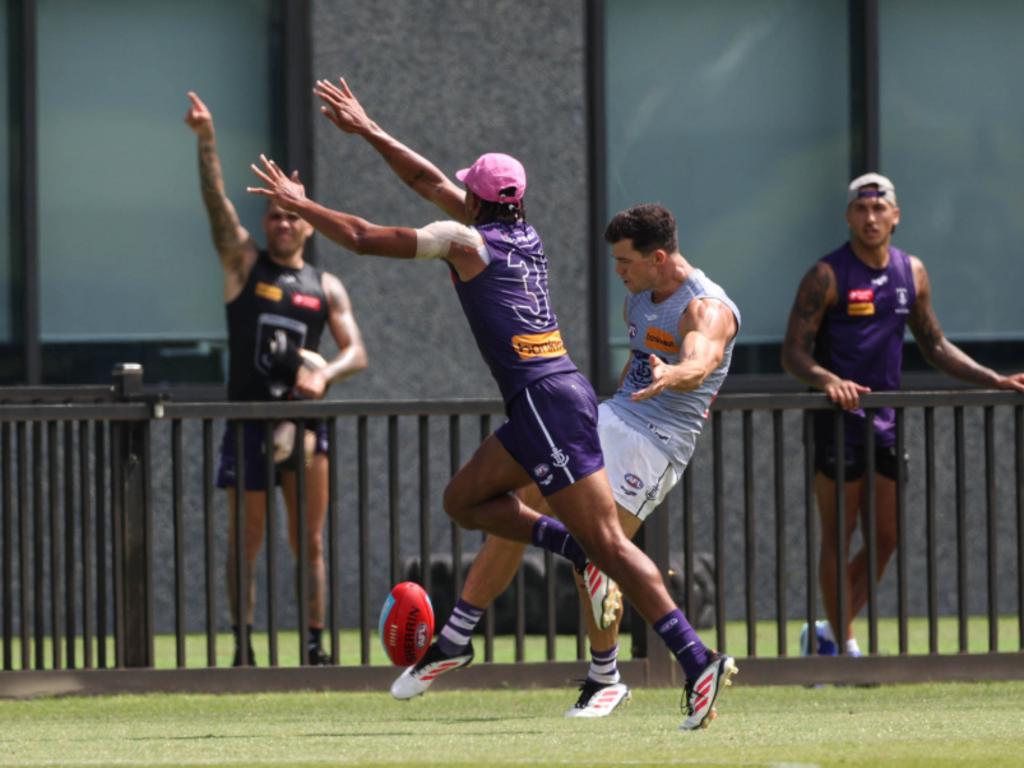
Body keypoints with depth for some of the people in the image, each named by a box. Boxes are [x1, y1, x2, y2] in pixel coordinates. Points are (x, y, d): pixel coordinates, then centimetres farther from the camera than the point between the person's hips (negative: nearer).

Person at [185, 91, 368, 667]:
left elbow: (356, 352, 7)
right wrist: (207, 141, -19)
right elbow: (217, 201, -5)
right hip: (249, 418, -1)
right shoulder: (245, 263, 8)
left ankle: (315, 646, 4)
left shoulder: (326, 288, 12)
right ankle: (243, 647, 5)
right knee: (246, 543, 0)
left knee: (309, 543, 1)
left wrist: (325, 375, -15)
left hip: (304, 417, 1)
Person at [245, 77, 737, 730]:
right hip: (555, 393, 8)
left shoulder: (465, 239, -4)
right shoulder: (524, 233, 18)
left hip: (547, 401, -8)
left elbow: (365, 238, 2)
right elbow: (428, 181, 31)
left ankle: (701, 661, -17)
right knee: (465, 499, 17)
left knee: (608, 542, -12)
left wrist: (297, 203, 15)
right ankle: (581, 553, 2)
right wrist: (366, 130, 37)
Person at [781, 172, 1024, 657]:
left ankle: (827, 635, 20)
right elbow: (794, 353, -11)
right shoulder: (827, 276, -7)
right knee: (838, 537, -3)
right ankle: (844, 645, 2)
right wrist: (828, 380, -30)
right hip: (837, 420, -6)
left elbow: (933, 345, 22)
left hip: (885, 421, 6)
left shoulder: (911, 272, 11)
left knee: (885, 540, 7)